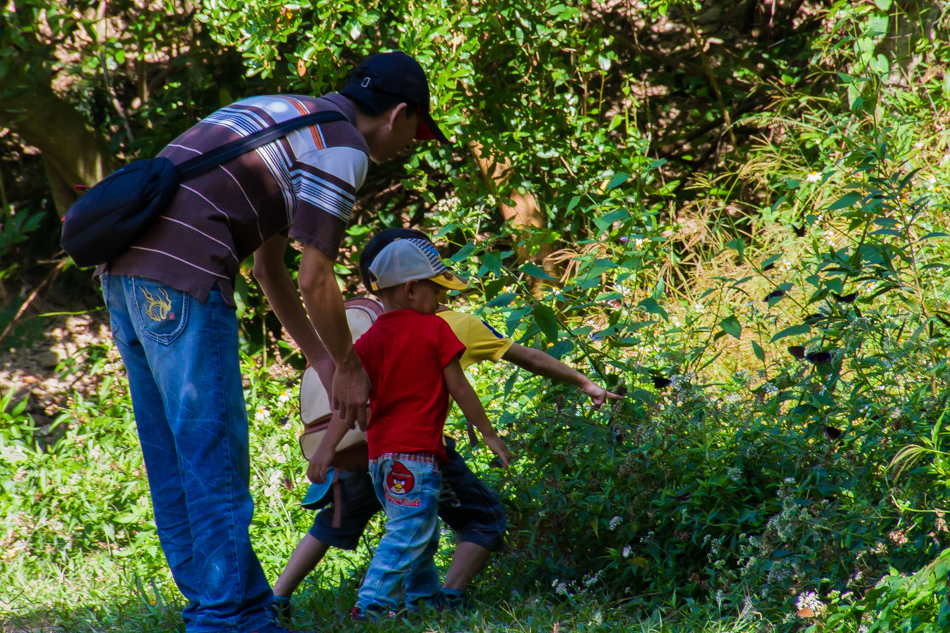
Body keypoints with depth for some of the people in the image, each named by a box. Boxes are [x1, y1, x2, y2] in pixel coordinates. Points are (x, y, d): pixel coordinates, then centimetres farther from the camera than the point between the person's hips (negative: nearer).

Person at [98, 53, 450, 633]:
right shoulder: (342, 147, -2)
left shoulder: (287, 115, 27)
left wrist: (320, 360, 32)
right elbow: (315, 282, -6)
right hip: (184, 278, -10)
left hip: (126, 269, 10)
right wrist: (348, 367, 10)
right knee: (215, 457, -5)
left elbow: (269, 266, 30)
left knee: (174, 461, 11)